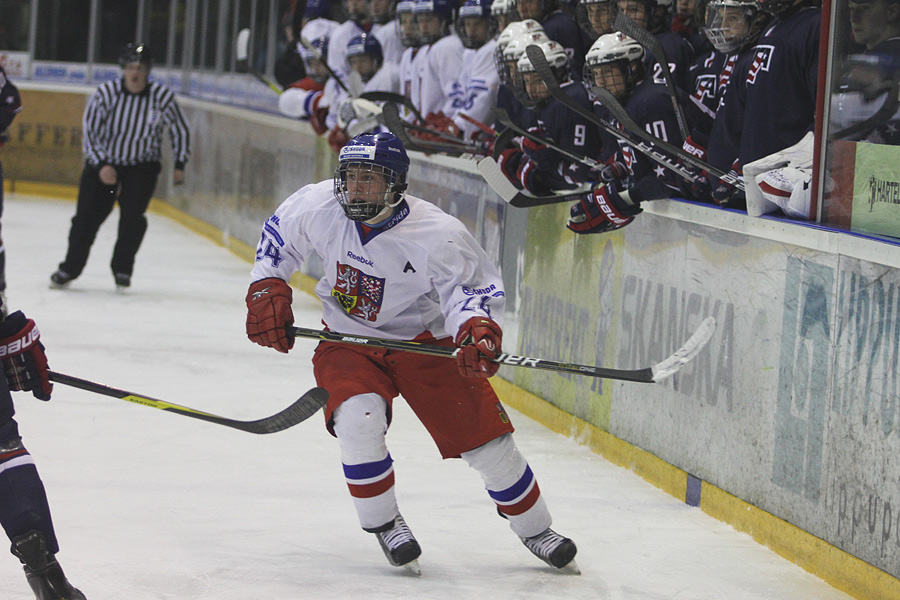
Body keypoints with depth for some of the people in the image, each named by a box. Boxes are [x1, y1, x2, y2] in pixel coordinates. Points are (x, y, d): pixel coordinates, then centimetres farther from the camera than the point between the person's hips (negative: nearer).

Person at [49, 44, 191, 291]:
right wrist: (101, 165, -18)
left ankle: (122, 269, 3)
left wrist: (179, 165, 3)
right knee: (88, 215, -3)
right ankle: (70, 268, 13)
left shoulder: (163, 96, -12)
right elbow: (90, 130, -9)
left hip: (142, 167, 0)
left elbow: (180, 131, 4)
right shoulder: (106, 93, -14)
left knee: (133, 216, -15)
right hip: (102, 162, 0)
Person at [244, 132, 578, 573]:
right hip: (348, 339, 1)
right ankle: (382, 523, -4)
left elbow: (472, 285, -18)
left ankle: (534, 529, 19)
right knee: (357, 420, -28)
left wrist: (478, 329, -38)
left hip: (424, 341, -1)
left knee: (484, 436, -4)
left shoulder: (438, 235, -26)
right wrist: (267, 291, -3)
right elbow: (278, 236, 4)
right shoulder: (317, 206, -16)